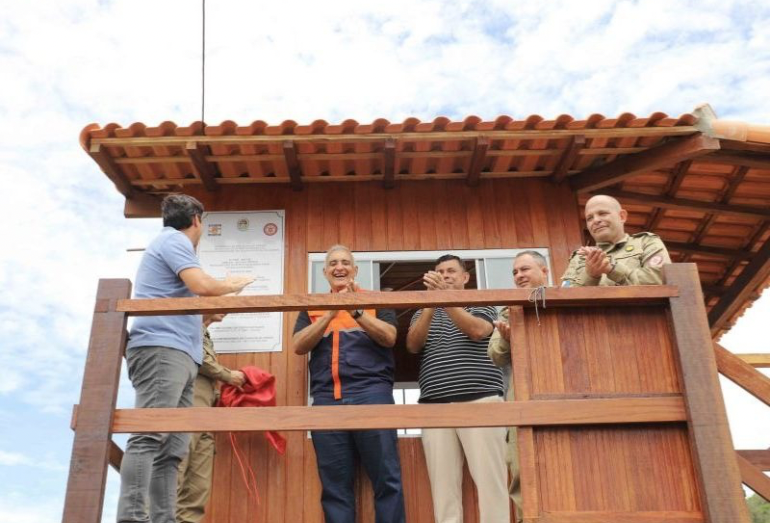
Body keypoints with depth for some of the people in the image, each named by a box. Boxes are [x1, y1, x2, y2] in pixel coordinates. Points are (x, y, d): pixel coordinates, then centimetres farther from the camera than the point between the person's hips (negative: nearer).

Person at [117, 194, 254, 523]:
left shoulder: (172, 243, 30)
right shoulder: (173, 240, -1)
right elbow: (202, 286, -15)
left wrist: (222, 290, 41)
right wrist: (231, 286, 4)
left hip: (177, 354, 10)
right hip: (162, 348, -10)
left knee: (171, 449, 1)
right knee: (150, 436, -20)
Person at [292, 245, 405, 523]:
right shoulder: (312, 308, 19)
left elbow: (389, 337, -1)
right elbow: (299, 346, 3)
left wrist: (356, 311, -12)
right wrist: (332, 312, -6)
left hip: (371, 392, -2)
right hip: (326, 399, 2)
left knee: (386, 477, -6)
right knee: (335, 485, 2)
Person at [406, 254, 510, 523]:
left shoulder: (482, 304, 16)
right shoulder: (423, 313, 23)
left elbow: (477, 331, -7)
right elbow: (413, 345, 3)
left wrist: (444, 296, -14)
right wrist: (431, 301, -8)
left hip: (480, 400, -2)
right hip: (435, 406, 2)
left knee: (489, 477, -9)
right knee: (443, 482, -4)